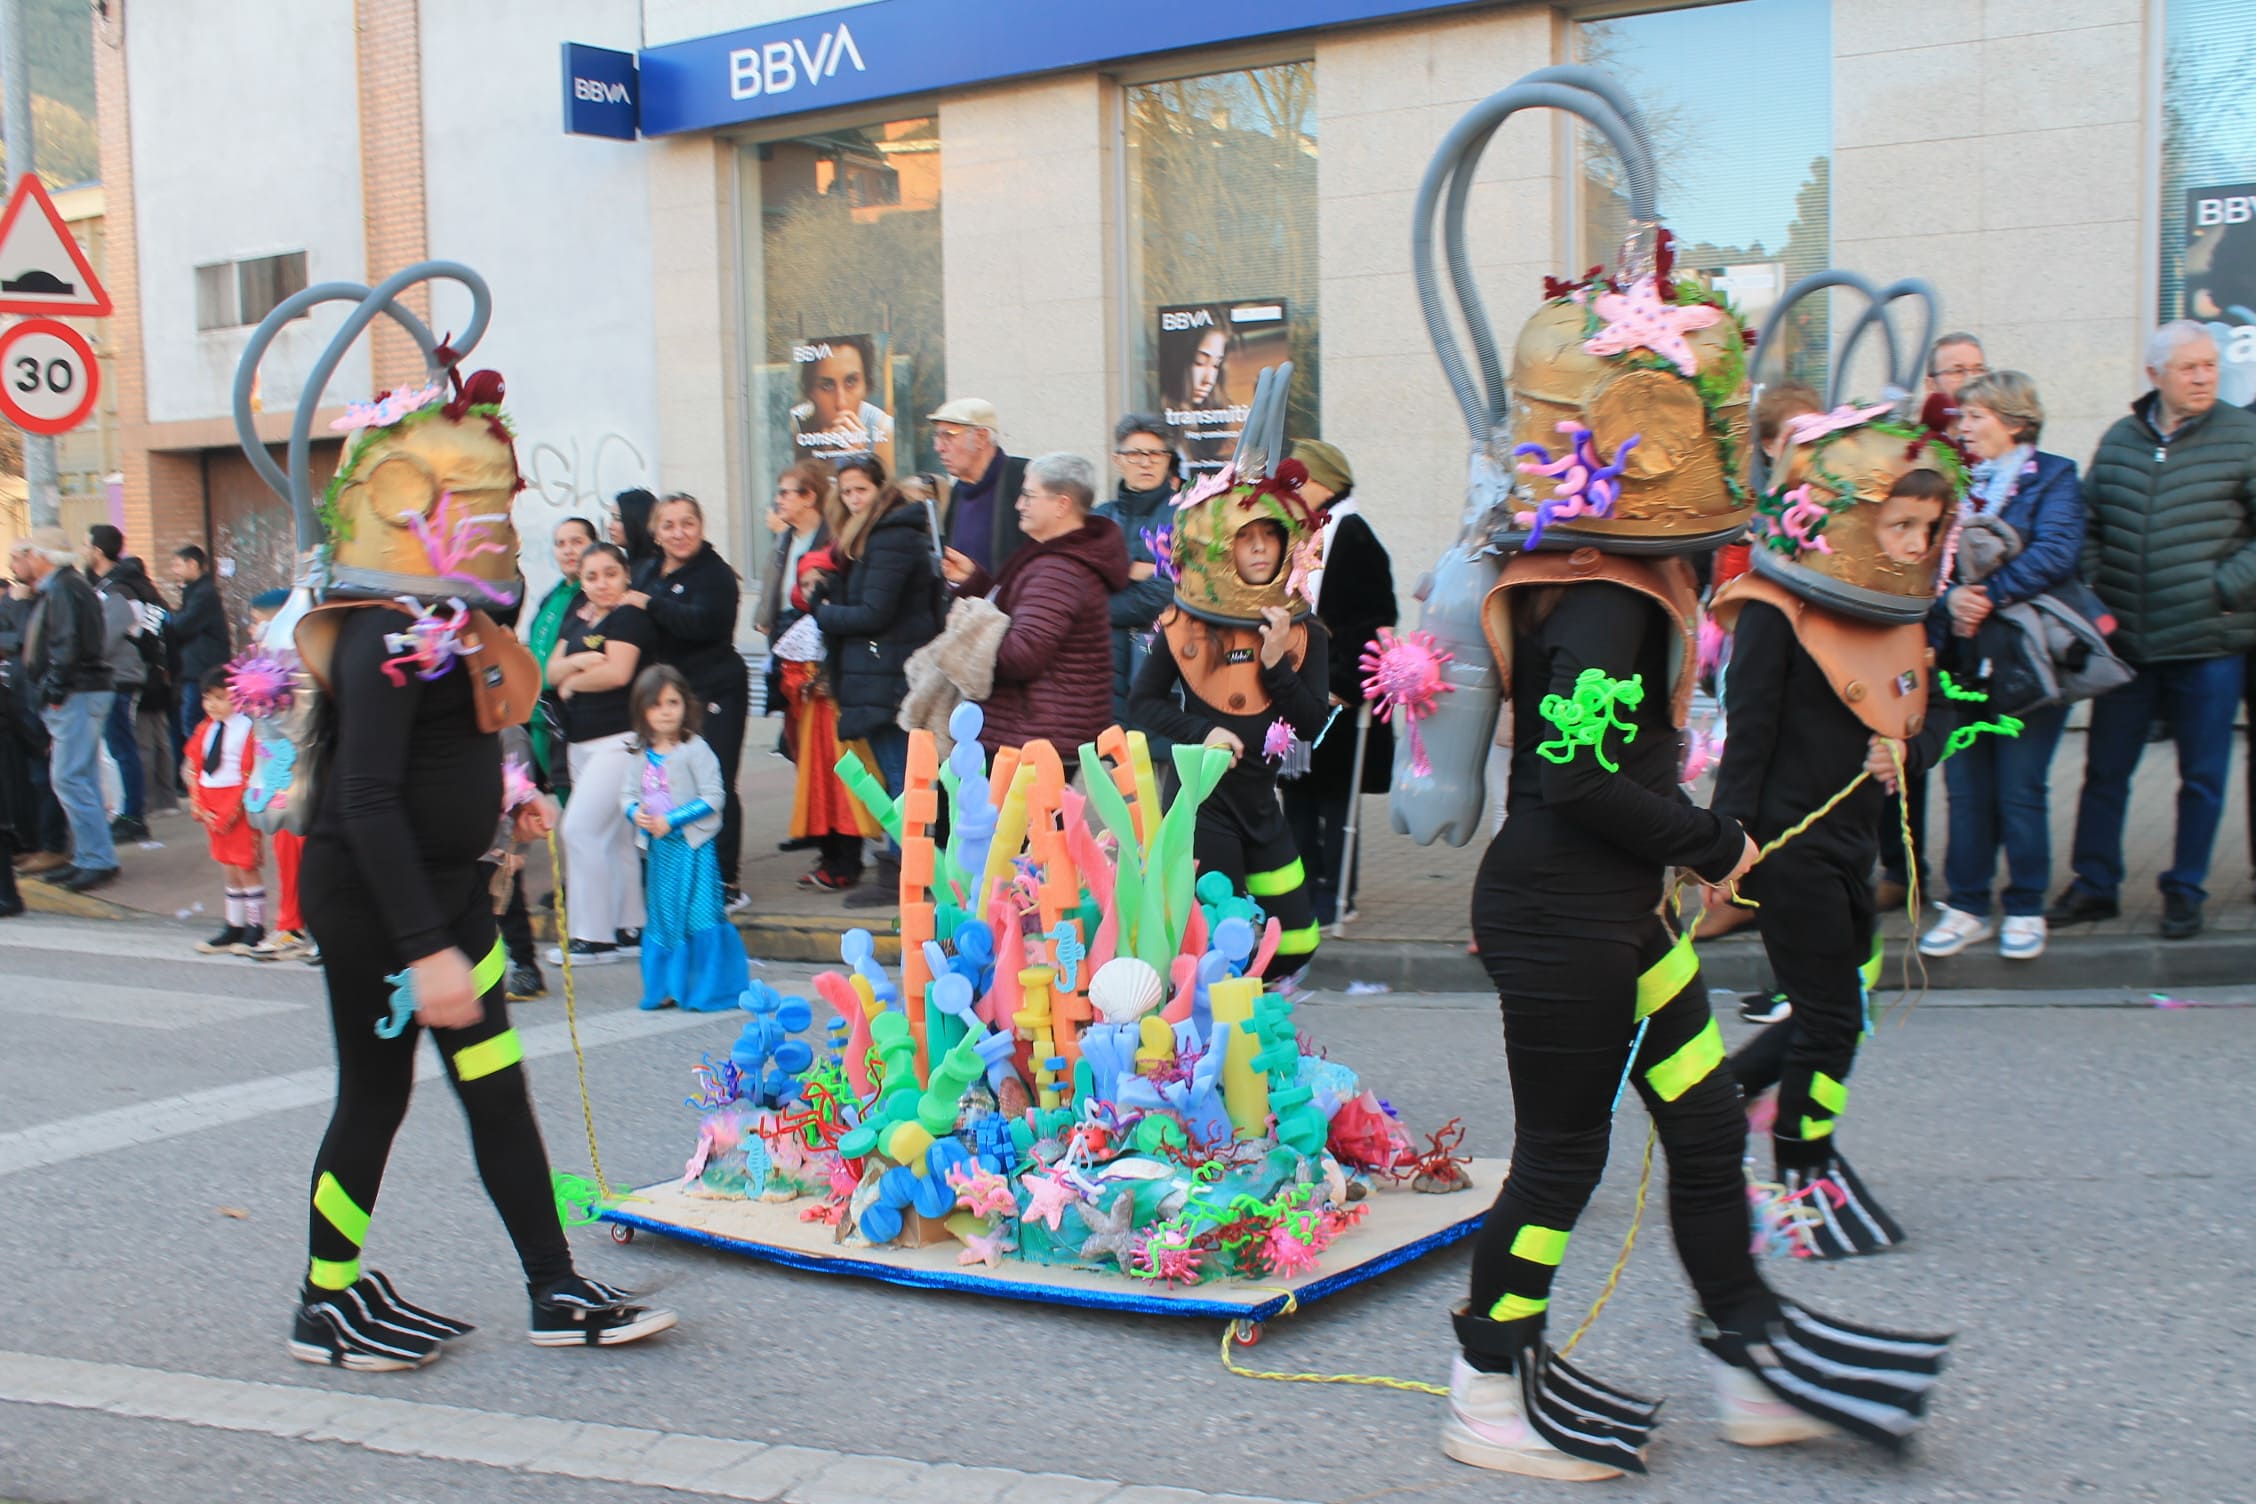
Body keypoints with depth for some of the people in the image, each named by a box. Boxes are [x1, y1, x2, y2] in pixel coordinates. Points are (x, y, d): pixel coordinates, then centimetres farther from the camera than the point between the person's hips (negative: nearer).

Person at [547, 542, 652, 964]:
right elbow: (552, 670, 7)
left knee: (580, 829, -12)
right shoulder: (576, 620, 15)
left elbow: (617, 673, -19)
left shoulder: (629, 616, -8)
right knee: (615, 837, 12)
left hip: (620, 739, -8)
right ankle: (630, 928, 18)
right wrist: (577, 662, -14)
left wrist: (572, 682, -4)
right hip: (581, 741, 8)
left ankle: (593, 937, -6)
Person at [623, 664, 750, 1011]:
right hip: (659, 849, 6)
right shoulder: (643, 755, 8)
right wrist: (635, 812, -9)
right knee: (664, 916, 12)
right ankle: (669, 986, 22)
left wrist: (671, 820, -19)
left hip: (692, 846, -6)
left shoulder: (694, 749, -10)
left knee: (699, 915, -4)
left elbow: (712, 798, -15)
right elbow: (629, 795, 14)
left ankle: (710, 987, 5)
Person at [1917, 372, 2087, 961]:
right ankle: (1966, 907, 16)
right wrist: (1950, 598, -17)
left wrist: (1986, 596, -23)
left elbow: (2055, 555, -16)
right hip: (1960, 658, 4)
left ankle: (2026, 910, 14)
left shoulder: (2053, 478, -1)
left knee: (2020, 790, 0)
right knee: (1965, 789, 6)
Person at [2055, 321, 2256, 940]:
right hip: (2125, 642, 3)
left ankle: (2185, 892, 21)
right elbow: (2088, 526, 13)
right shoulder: (2119, 441, 7)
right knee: (2104, 770, 8)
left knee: (2202, 775, 7)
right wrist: (2093, 590, 1)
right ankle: (2095, 886, 21)